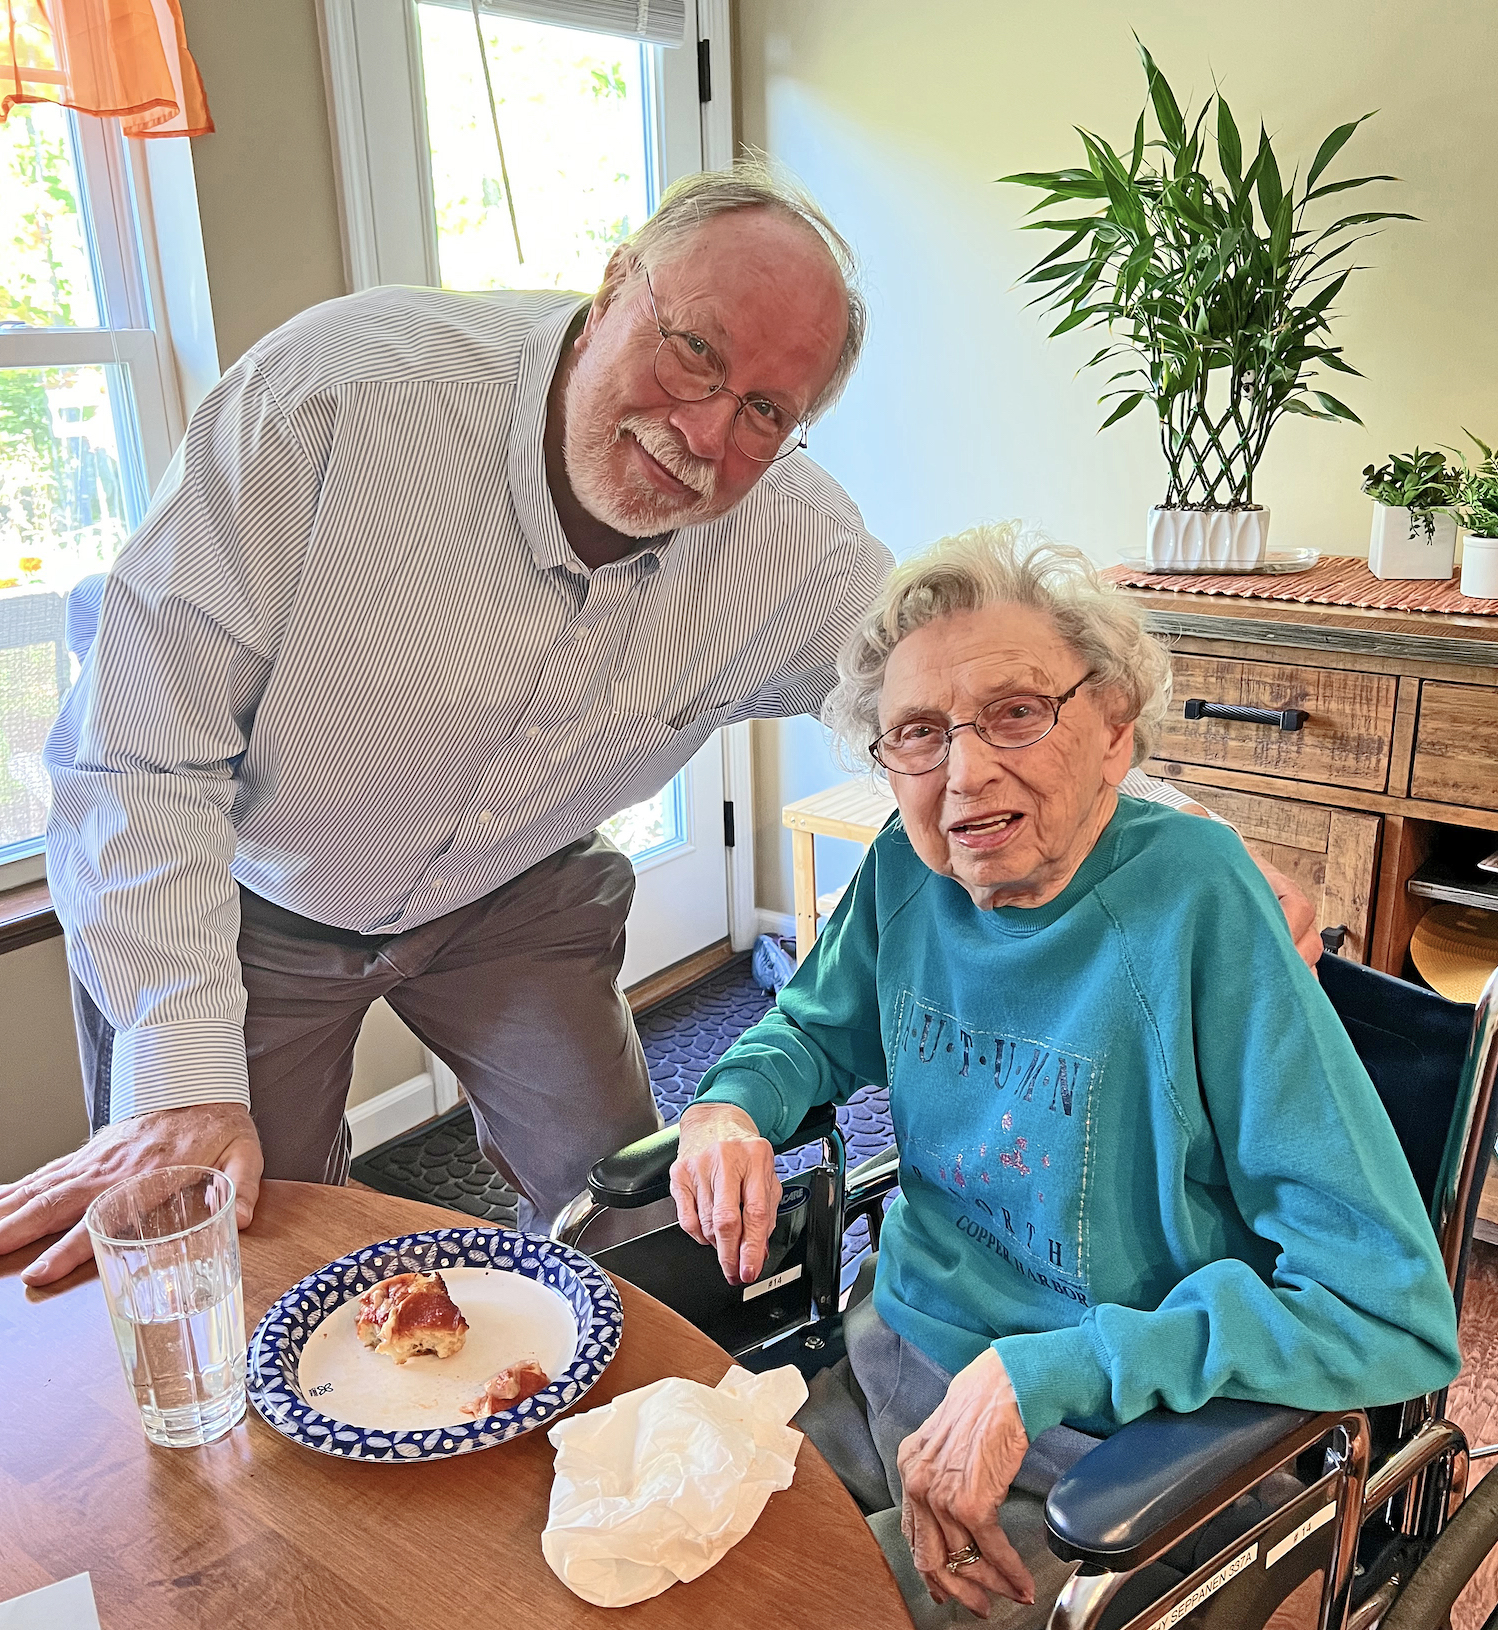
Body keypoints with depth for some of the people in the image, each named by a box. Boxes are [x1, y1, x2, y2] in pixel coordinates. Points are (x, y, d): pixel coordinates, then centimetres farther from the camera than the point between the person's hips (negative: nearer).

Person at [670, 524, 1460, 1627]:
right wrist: (730, 1108, -9)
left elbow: (1396, 1317, -26)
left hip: (1103, 1459, -5)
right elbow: (818, 1028, 14)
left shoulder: (1195, 900, -24)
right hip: (890, 1362, 6)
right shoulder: (907, 870, -6)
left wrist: (1033, 1376, -28)